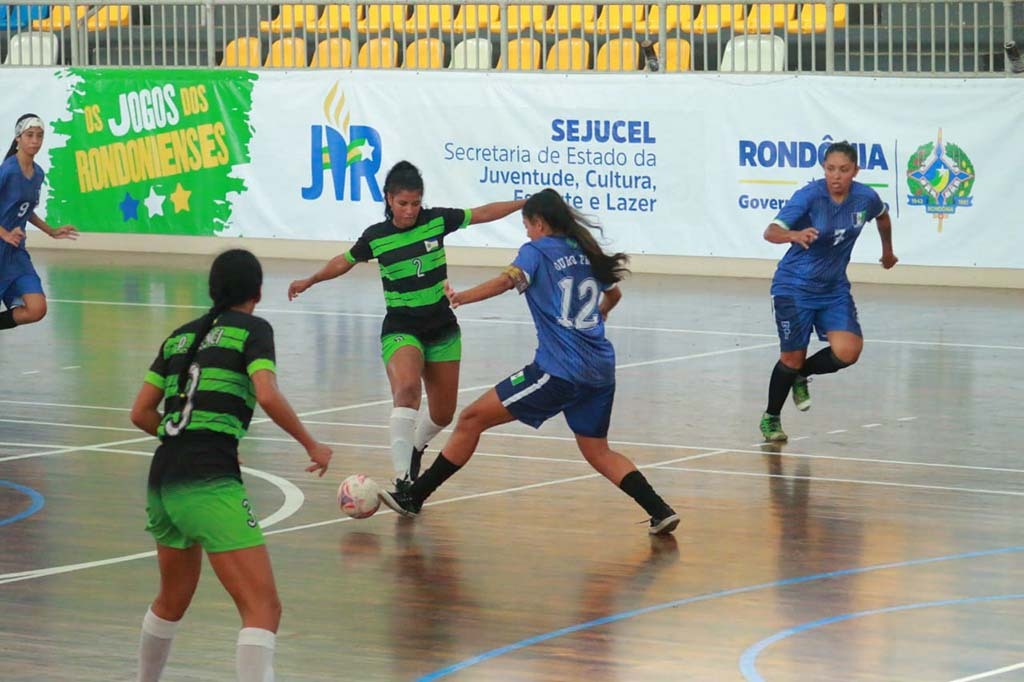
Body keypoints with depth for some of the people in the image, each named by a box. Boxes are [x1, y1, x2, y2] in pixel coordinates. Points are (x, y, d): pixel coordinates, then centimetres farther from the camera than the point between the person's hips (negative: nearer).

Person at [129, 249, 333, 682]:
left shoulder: (181, 336, 19)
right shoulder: (253, 330, 2)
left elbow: (141, 413, 19)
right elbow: (268, 396, -14)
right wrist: (313, 446, -2)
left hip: (162, 481, 7)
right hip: (209, 484, -7)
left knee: (172, 600, 29)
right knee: (263, 609, -13)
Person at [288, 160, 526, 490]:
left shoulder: (437, 220, -5)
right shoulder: (375, 237, -7)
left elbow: (483, 213, 5)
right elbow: (345, 261, 12)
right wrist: (311, 280, 15)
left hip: (442, 329, 3)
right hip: (401, 330, -3)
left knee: (443, 414, 10)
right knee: (407, 388, -33)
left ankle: (415, 448, 45)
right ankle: (403, 479, -39)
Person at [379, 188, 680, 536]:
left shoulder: (536, 252, -2)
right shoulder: (585, 252, 17)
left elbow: (508, 279, -22)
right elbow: (613, 295, 35)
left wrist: (462, 297, -31)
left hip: (559, 370, -7)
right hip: (601, 369, 7)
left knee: (472, 419, 1)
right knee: (598, 452, 19)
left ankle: (413, 497, 3)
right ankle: (660, 511, 2)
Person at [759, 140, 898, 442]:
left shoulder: (865, 198, -9)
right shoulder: (809, 196, -23)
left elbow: (882, 216, 16)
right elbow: (771, 232, -34)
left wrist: (887, 251, 32)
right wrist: (794, 235, -56)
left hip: (834, 287, 4)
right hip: (794, 286, -4)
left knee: (847, 351, -15)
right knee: (793, 357, 0)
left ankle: (801, 375, 16)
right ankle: (771, 418, 24)